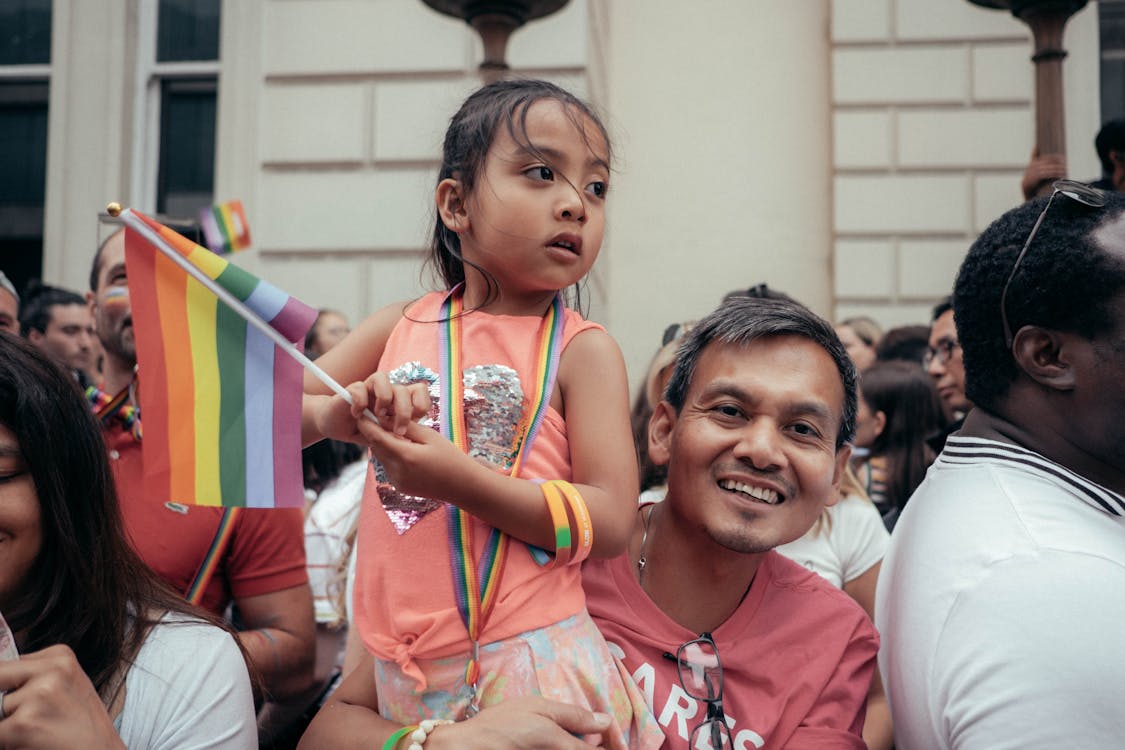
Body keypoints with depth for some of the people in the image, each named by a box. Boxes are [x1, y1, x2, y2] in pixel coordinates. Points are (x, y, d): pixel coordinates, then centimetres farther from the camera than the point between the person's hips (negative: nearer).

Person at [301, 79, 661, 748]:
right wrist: (340, 415, -16)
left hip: (525, 661, -3)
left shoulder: (583, 350, -7)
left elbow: (611, 522, -13)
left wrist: (460, 480, -23)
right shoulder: (401, 328, 4)